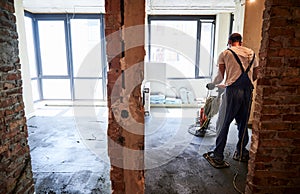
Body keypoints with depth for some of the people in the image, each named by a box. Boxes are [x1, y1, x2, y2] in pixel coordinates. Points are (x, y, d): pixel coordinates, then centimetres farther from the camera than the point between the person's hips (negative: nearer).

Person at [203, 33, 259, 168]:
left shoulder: (225, 54, 4)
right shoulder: (252, 53, 18)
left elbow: (220, 77, 1)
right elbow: (255, 76, 19)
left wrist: (211, 85, 19)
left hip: (232, 91, -5)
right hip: (248, 91, 5)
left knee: (223, 124, 1)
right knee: (243, 123, 17)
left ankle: (218, 157, 5)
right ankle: (242, 153, 30)